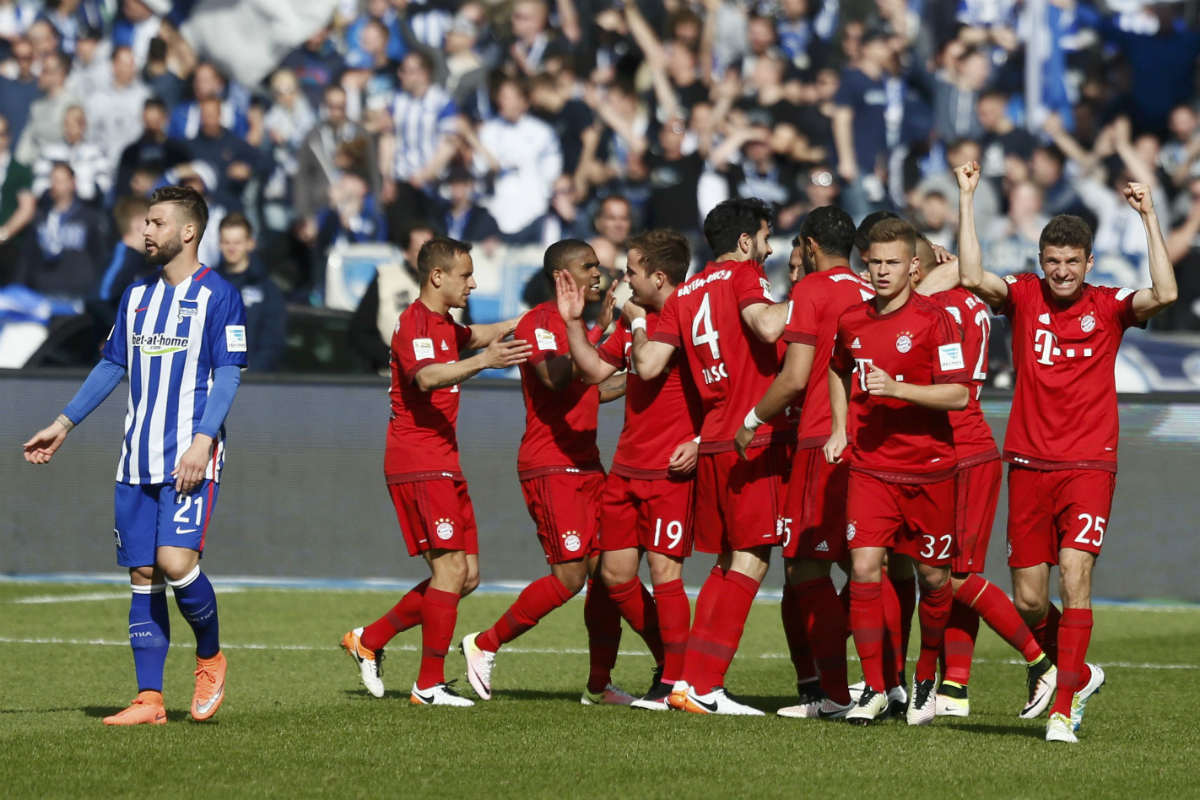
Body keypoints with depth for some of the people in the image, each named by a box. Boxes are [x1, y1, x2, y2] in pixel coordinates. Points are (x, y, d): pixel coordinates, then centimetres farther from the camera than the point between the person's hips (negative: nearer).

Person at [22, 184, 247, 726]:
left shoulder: (217, 295, -4)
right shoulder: (138, 296, 15)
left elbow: (227, 375, -9)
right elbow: (112, 366, 22)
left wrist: (202, 442, -19)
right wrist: (62, 426, 19)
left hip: (190, 457, -6)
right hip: (138, 458, 6)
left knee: (175, 560, -19)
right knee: (142, 575, 3)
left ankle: (210, 655, 7)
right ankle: (149, 700, 4)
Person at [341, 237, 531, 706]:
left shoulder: (442, 324, 19)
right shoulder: (415, 323, -13)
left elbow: (475, 336, 44)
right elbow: (426, 376, -33)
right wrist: (483, 362, -47)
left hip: (443, 465, 10)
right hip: (418, 464, -10)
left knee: (467, 574, 7)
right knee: (451, 568, -14)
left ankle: (370, 640, 16)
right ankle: (430, 685, -11)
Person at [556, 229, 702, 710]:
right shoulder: (634, 319, 13)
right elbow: (597, 369, 23)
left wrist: (702, 442, -18)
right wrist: (574, 323, 12)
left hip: (672, 471, -8)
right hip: (626, 467, 8)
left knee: (664, 571, -9)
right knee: (615, 573, 8)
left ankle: (674, 684, -1)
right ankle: (669, 661, 23)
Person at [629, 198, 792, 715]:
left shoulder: (685, 294, 15)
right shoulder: (742, 275, -3)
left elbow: (648, 365, 7)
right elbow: (766, 325, -23)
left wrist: (636, 322, 25)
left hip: (712, 441, 8)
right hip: (756, 440, -8)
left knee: (727, 564, 15)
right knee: (750, 559, -7)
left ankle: (691, 681, 9)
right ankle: (703, 687, -12)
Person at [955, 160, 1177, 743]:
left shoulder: (1108, 306, 0)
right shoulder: (1024, 297, 4)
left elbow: (1164, 295, -17)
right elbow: (972, 278, -12)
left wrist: (1149, 219, -17)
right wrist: (967, 200, -16)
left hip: (1088, 465, -2)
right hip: (1029, 464, 3)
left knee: (1075, 576, -18)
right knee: (1029, 601, 4)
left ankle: (1064, 709, -14)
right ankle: (1079, 675, 31)